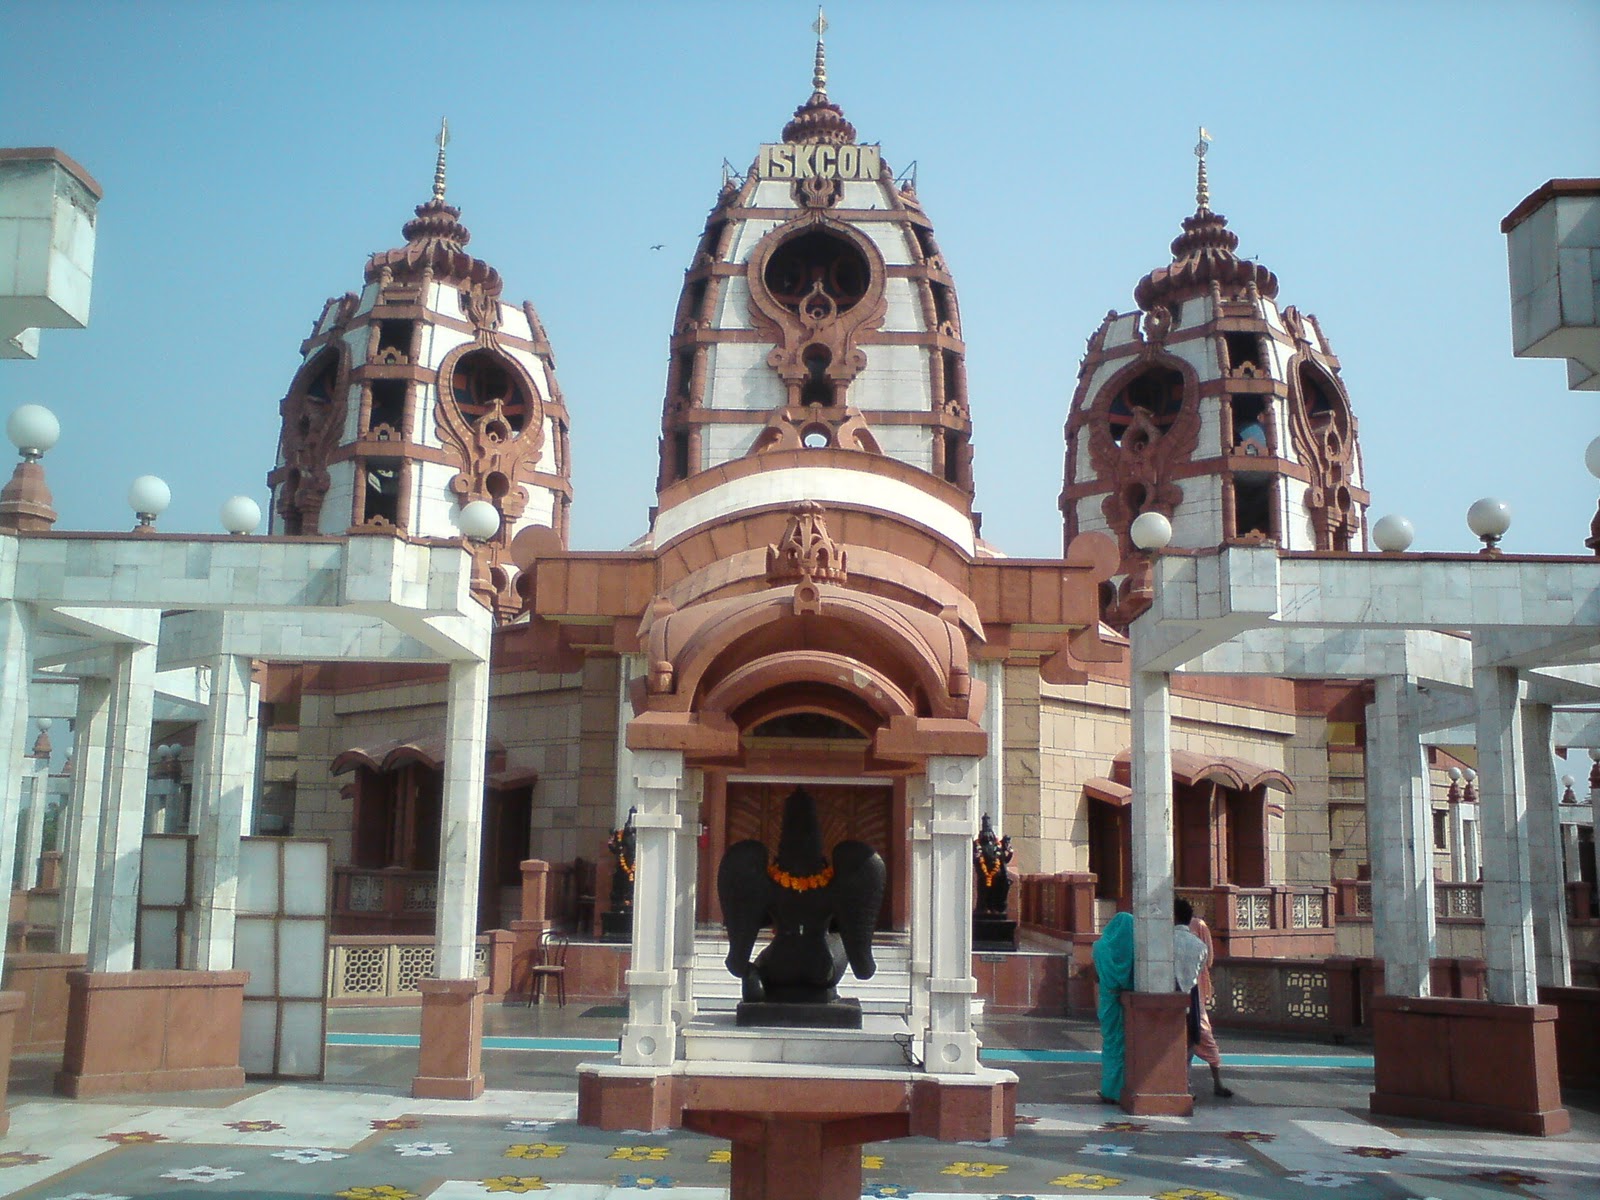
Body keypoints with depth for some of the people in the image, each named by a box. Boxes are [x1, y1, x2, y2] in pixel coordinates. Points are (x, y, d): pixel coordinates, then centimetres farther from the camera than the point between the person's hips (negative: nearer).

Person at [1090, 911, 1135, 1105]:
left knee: (1111, 1043, 9)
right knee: (1129, 1045, 7)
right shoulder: (1136, 947, -6)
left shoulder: (1101, 946, -2)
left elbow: (1096, 976, 3)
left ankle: (1109, 1090, 9)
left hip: (1110, 1001, 1)